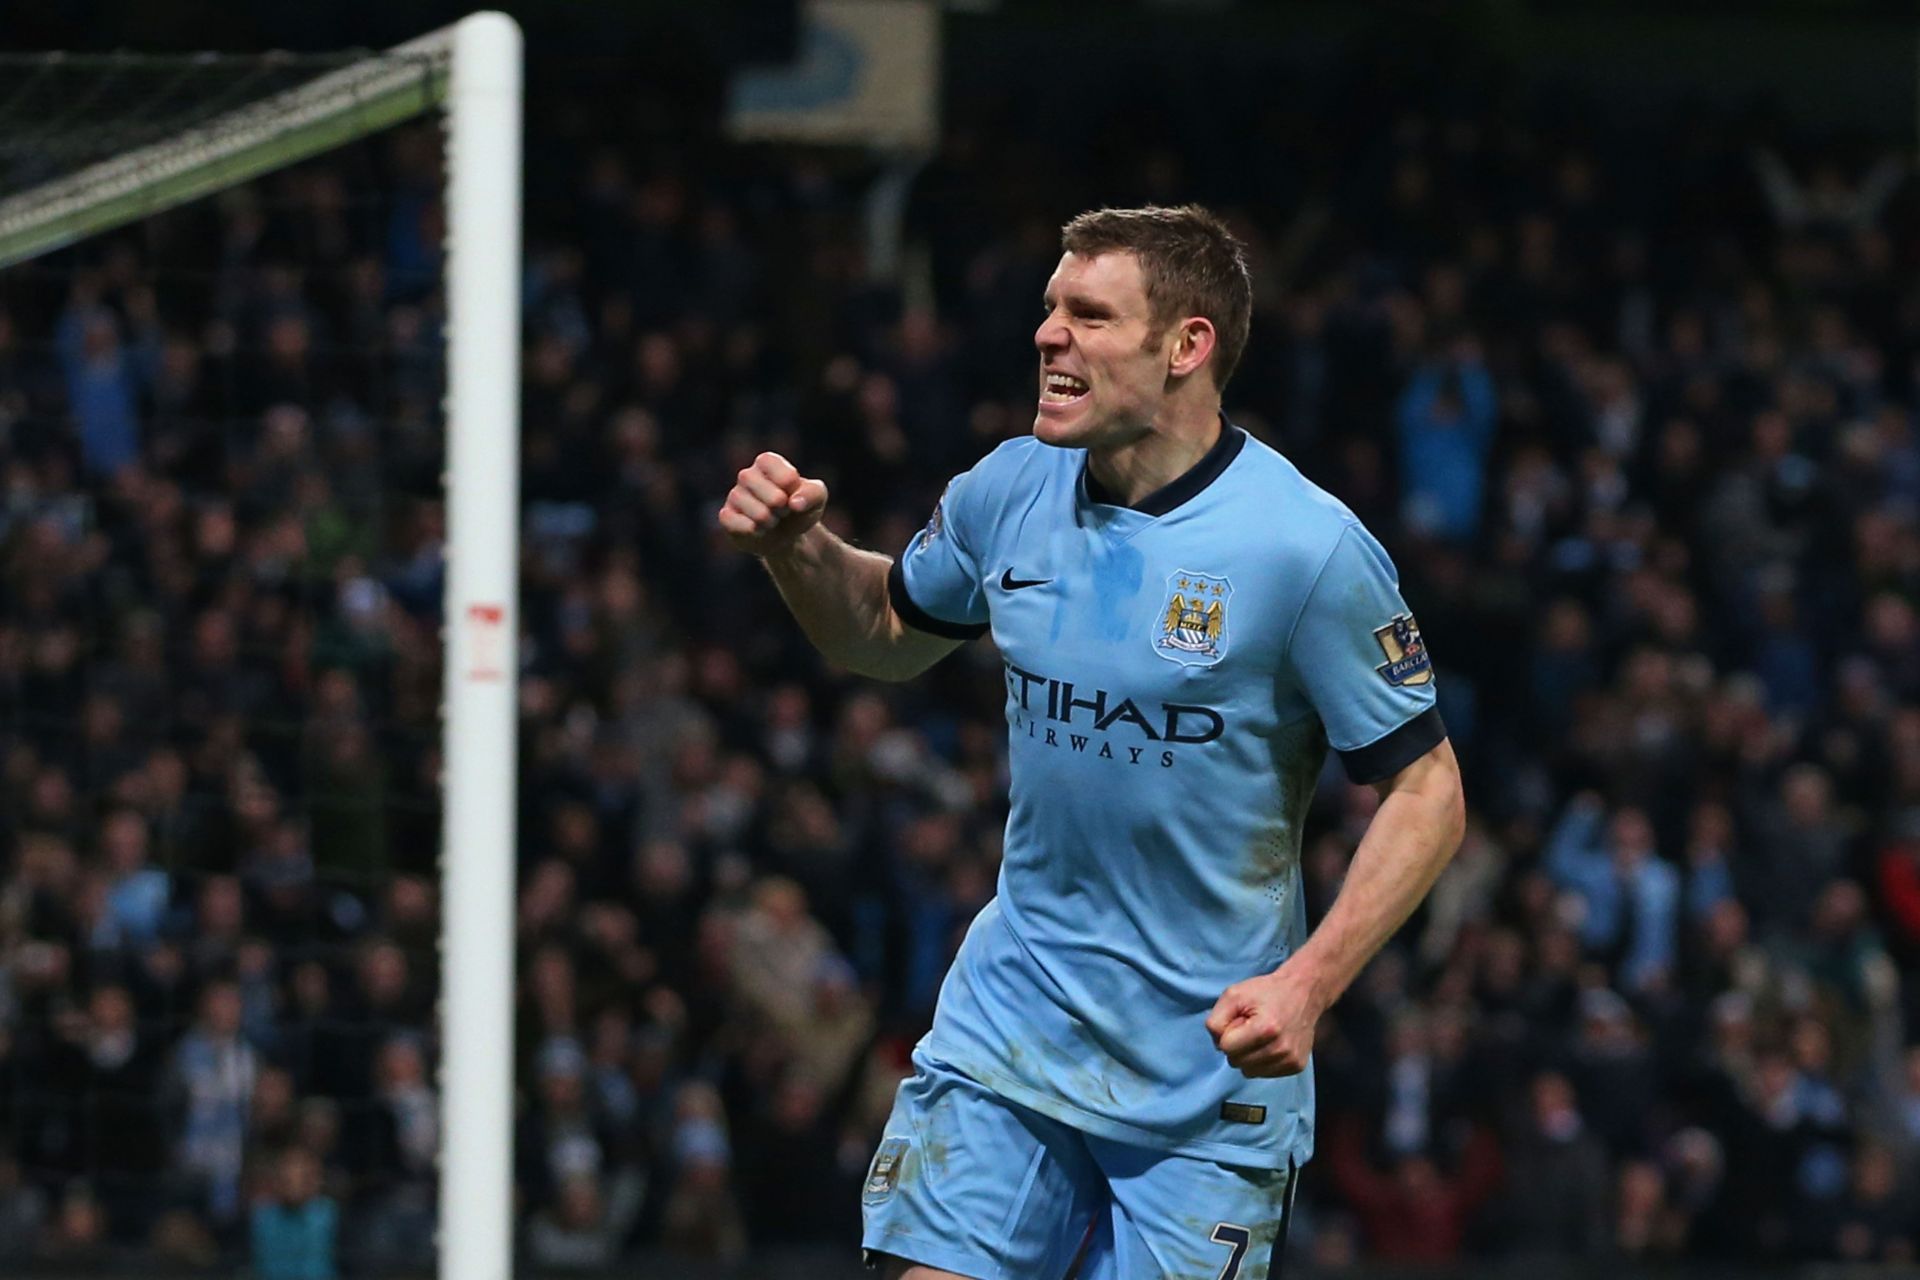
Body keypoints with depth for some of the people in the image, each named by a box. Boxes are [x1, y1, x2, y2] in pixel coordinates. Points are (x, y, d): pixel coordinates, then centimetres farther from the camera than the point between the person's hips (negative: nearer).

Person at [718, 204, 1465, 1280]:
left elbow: (1427, 788, -10)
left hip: (1212, 1063, -4)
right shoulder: (1008, 493, 0)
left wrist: (1307, 984, -22)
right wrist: (799, 549, -1)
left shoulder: (1307, 548, -17)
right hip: (1014, 1018, 4)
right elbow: (893, 637, 21)